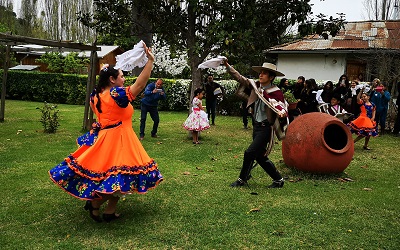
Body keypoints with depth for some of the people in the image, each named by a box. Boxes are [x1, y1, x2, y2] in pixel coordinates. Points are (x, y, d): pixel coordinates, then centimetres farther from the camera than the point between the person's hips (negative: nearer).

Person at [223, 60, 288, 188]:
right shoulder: (256, 85, 3)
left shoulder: (275, 92, -15)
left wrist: (282, 112, -43)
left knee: (249, 152, -10)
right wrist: (227, 65, 1)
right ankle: (278, 180, 29)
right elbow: (239, 78, 6)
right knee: (260, 156, 14)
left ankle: (242, 179, 11)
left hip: (266, 128, -8)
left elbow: (282, 107, -19)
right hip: (256, 125, 8)